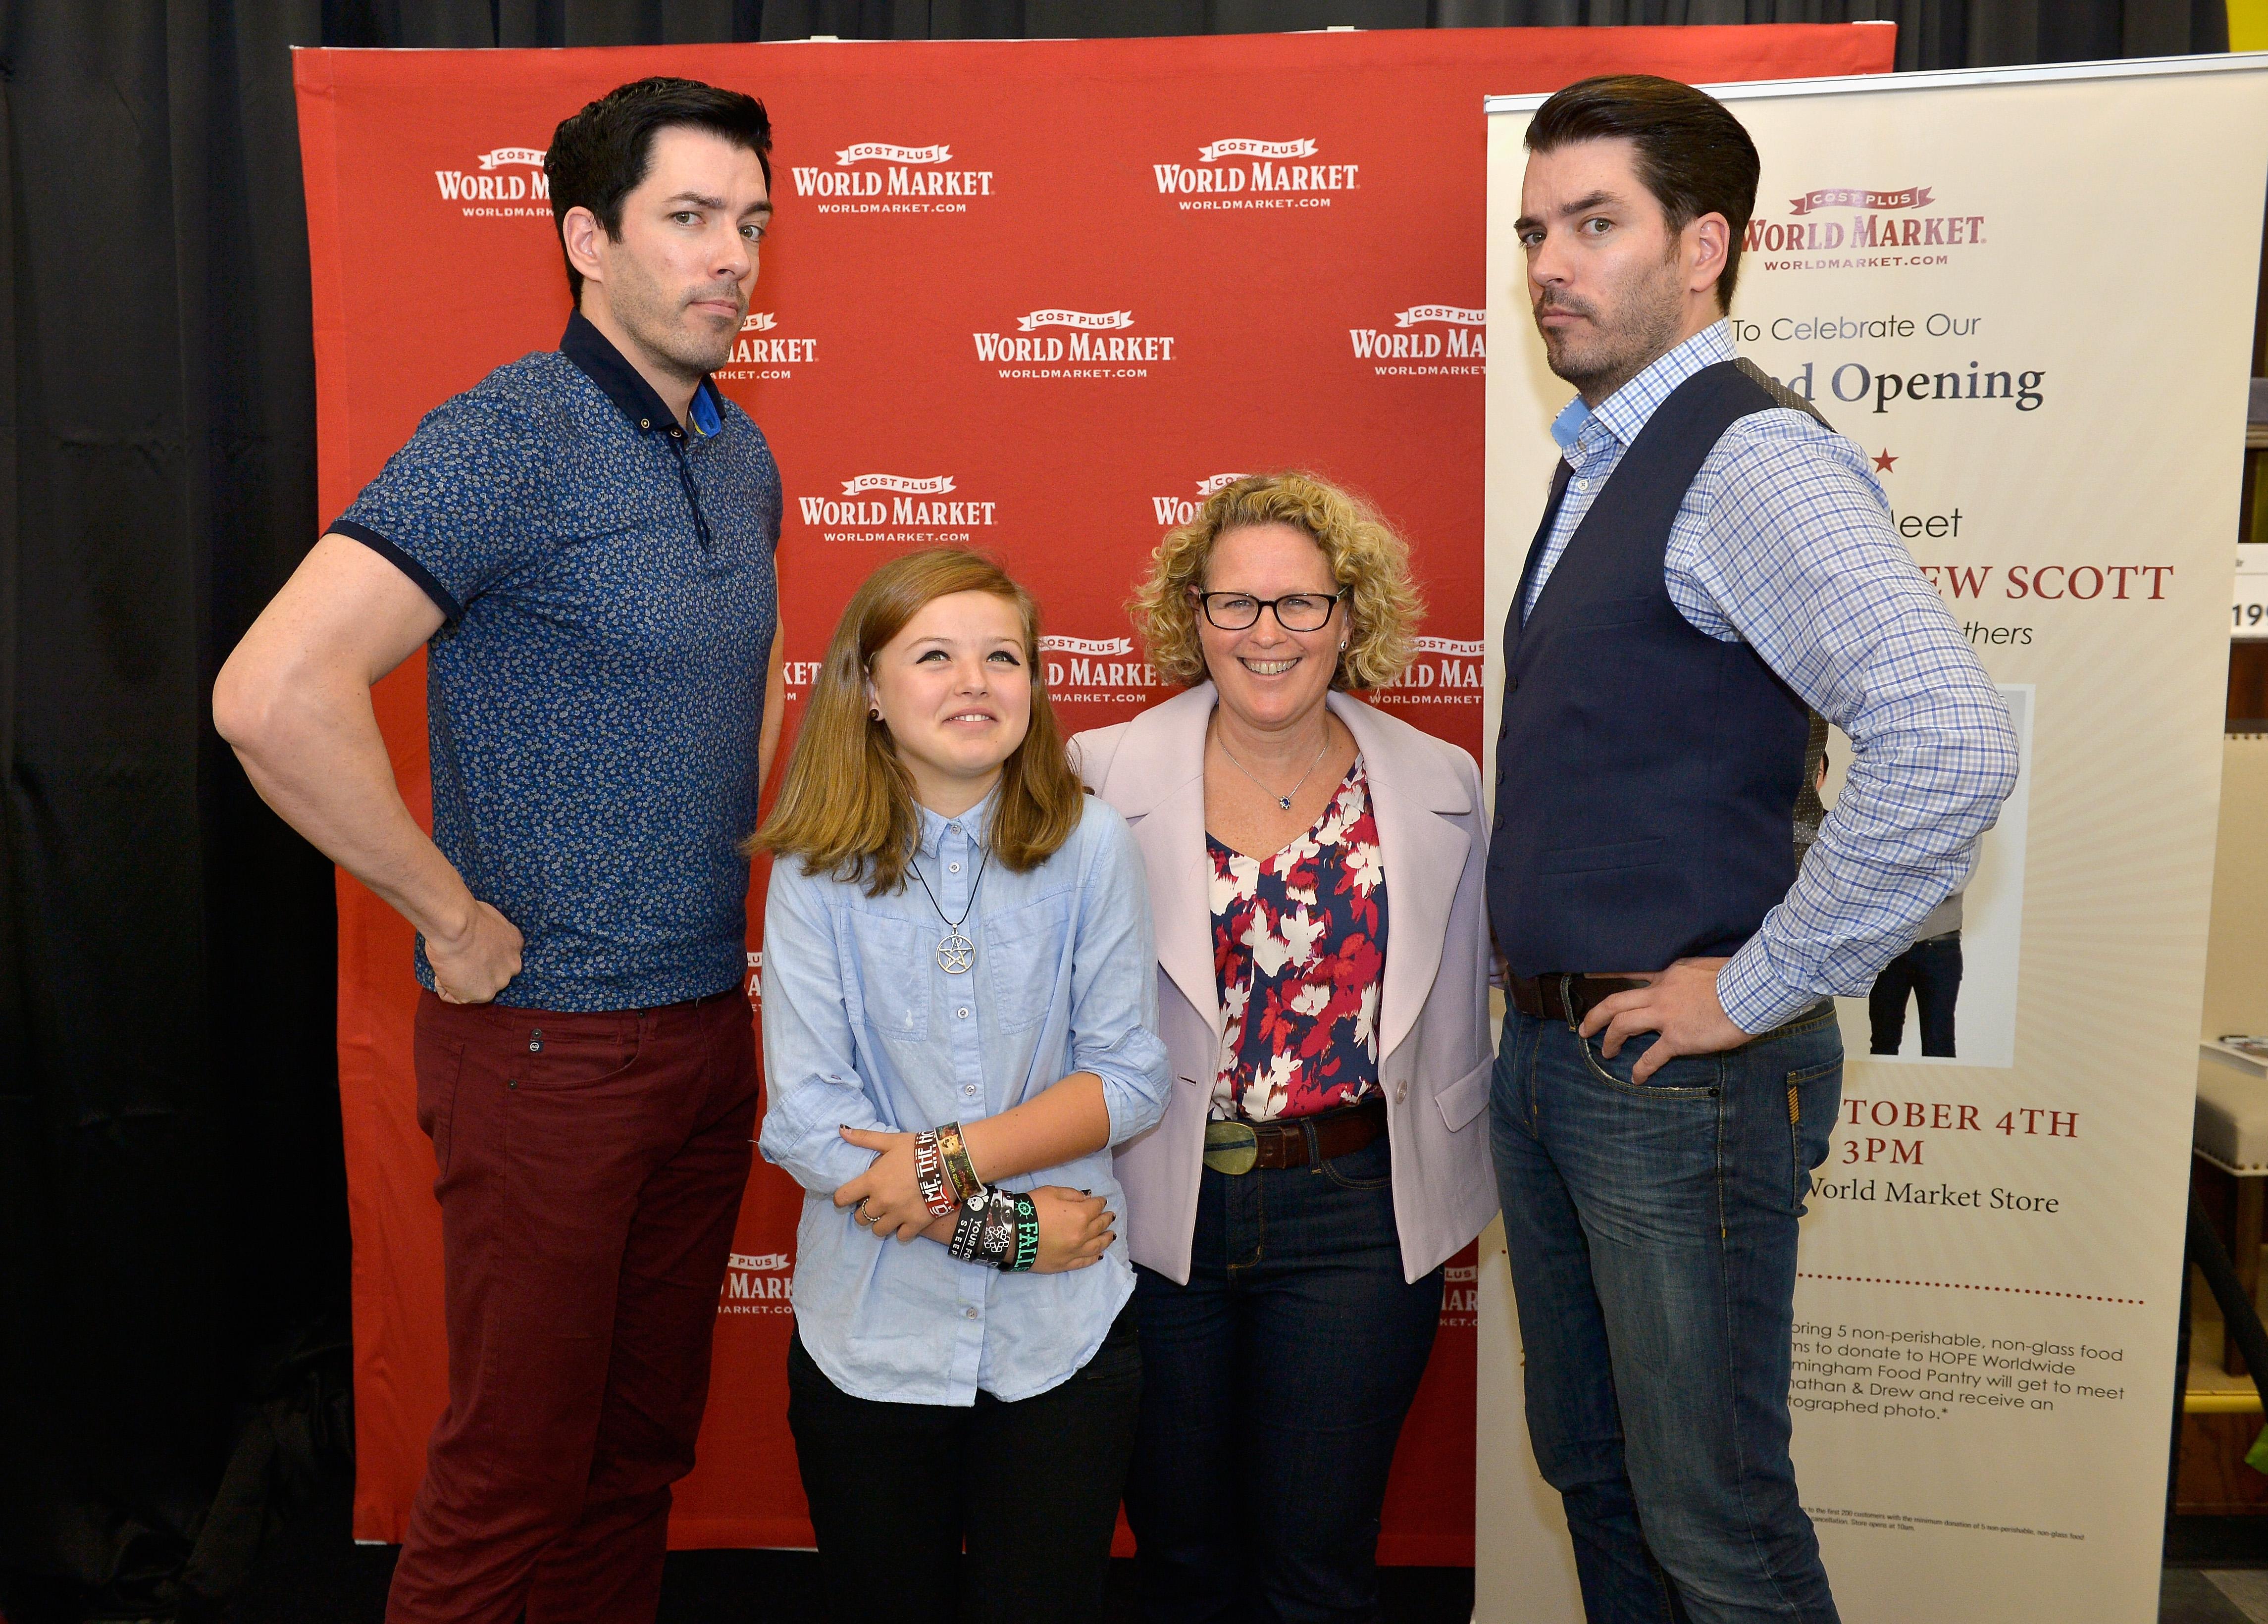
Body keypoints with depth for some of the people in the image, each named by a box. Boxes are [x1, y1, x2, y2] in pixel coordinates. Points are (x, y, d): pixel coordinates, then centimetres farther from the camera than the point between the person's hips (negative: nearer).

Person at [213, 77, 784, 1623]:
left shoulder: (742, 454, 8)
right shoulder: (509, 439, -17)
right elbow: (273, 696, -28)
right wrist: (460, 919, -19)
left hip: (709, 1017, 7)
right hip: (549, 1035, -7)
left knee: (647, 1439, 20)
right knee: (519, 1468, 8)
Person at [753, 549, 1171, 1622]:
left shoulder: (1089, 844, -6)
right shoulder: (816, 870, -8)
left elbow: (1133, 1076, -6)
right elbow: (806, 1123, -12)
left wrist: (956, 1156, -18)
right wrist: (1002, 1227, -15)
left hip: (1063, 1334, 0)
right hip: (873, 1333, 0)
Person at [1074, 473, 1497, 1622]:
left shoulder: (1441, 786, 0)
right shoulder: (1105, 777, -5)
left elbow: (1461, 1002, 9)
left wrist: (1444, 1191, 10)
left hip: (1355, 1215, 1)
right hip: (1156, 1214, 0)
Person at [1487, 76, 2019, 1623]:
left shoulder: (1755, 460, -16)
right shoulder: (1602, 463, 12)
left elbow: (1952, 742, -30)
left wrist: (1759, 989, -21)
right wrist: (1546, 1028, 13)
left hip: (1683, 1077, -9)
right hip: (1549, 1052, 9)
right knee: (1588, 1466, 22)